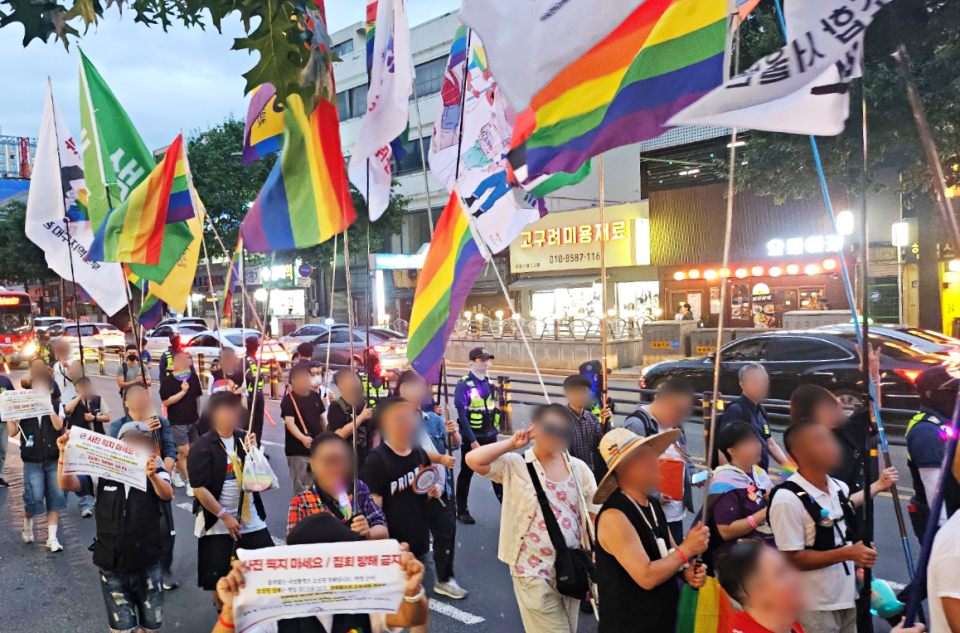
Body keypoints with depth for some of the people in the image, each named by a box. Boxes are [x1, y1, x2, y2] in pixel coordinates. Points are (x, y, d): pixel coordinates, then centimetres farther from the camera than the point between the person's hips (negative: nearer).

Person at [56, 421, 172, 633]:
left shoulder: (155, 473, -10)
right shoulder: (103, 474, -4)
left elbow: (167, 494, -30)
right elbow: (66, 484, -13)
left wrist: (153, 476, -53)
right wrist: (64, 454, -32)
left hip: (147, 566, 0)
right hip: (112, 568, 0)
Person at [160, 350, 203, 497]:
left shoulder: (193, 376, -2)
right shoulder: (168, 380, -14)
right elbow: (166, 402, -17)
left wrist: (198, 414, 14)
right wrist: (182, 392, -20)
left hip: (193, 420, 4)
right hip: (177, 421, -4)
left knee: (184, 451, 13)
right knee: (184, 451, -3)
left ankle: (176, 471, 37)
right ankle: (188, 481, 10)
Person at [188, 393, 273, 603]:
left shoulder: (244, 438, 4)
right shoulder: (202, 446, -10)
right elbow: (199, 489, -14)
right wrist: (224, 516, -14)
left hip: (252, 520, 4)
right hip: (217, 524, -4)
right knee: (220, 582, 6)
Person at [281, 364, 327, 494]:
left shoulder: (315, 397, 8)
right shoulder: (288, 400, -12)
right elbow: (289, 422, -25)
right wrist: (303, 438, -41)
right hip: (297, 451, -6)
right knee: (301, 488, -2)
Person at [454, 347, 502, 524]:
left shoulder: (490, 382, 6)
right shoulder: (463, 385, -13)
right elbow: (462, 415, -16)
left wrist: (495, 429, 9)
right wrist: (473, 440, -18)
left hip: (490, 436, 5)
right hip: (471, 437, -5)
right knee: (466, 473, 9)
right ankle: (462, 510, 21)